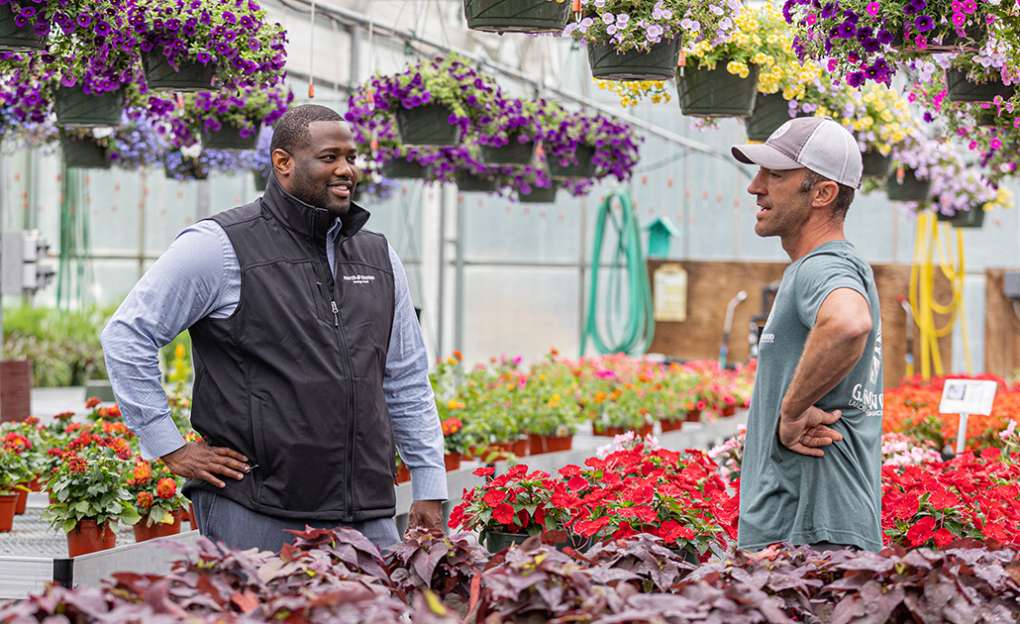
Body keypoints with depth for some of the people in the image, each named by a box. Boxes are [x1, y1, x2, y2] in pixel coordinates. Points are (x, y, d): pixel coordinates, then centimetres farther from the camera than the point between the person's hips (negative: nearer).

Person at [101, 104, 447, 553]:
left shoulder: (378, 258, 16)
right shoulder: (222, 247, -3)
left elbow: (408, 385, 22)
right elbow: (126, 335, -2)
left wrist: (430, 492, 16)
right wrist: (172, 449, -5)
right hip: (254, 516, -5)